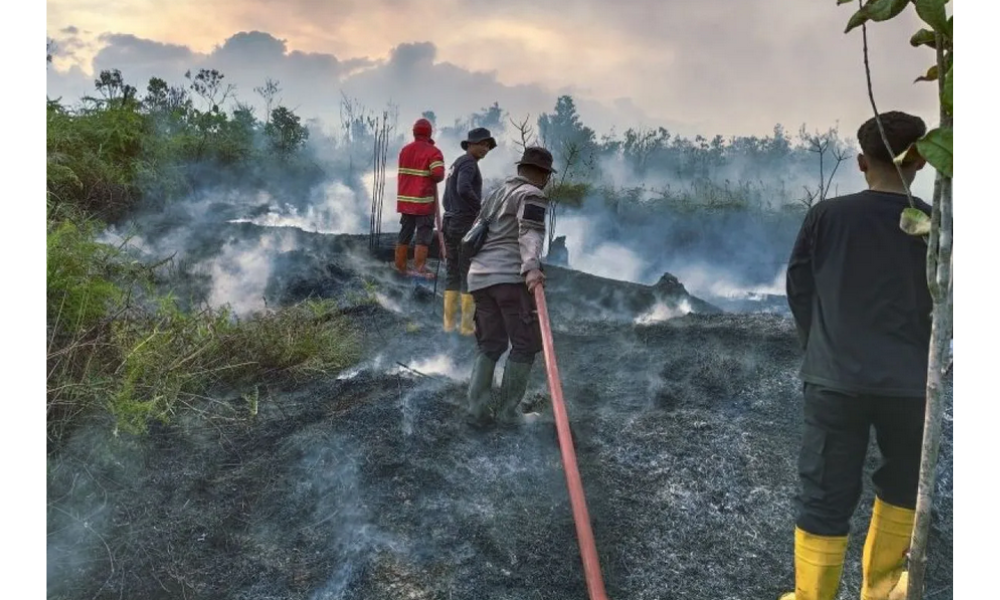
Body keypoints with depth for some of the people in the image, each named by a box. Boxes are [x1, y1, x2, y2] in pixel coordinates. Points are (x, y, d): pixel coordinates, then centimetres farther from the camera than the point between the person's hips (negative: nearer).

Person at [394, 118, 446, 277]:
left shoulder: (404, 150, 12)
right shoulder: (433, 152, -10)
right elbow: (438, 174, -22)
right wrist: (436, 179, 2)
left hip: (405, 200, 7)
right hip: (423, 202, -6)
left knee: (405, 234, 13)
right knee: (424, 235, -3)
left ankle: (401, 268, 18)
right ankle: (419, 269, -7)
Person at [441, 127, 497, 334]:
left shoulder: (456, 163, 21)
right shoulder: (468, 162, -9)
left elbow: (447, 200, 24)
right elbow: (463, 189, -28)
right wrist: (481, 208, -16)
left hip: (450, 223, 9)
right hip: (466, 225, -9)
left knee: (453, 275, 11)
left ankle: (449, 322, 13)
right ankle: (467, 325, -3)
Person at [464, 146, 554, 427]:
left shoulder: (497, 193, 26)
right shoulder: (531, 195, 0)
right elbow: (530, 233, -19)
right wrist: (531, 268, -33)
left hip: (480, 275, 8)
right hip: (510, 276, -8)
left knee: (490, 344, 15)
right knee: (525, 344, 1)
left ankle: (477, 407, 9)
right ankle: (508, 412, 4)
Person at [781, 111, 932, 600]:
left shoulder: (826, 215, -4)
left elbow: (797, 288, 2)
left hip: (834, 379, -1)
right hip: (909, 383, 1)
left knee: (824, 497, 8)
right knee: (903, 483, 24)